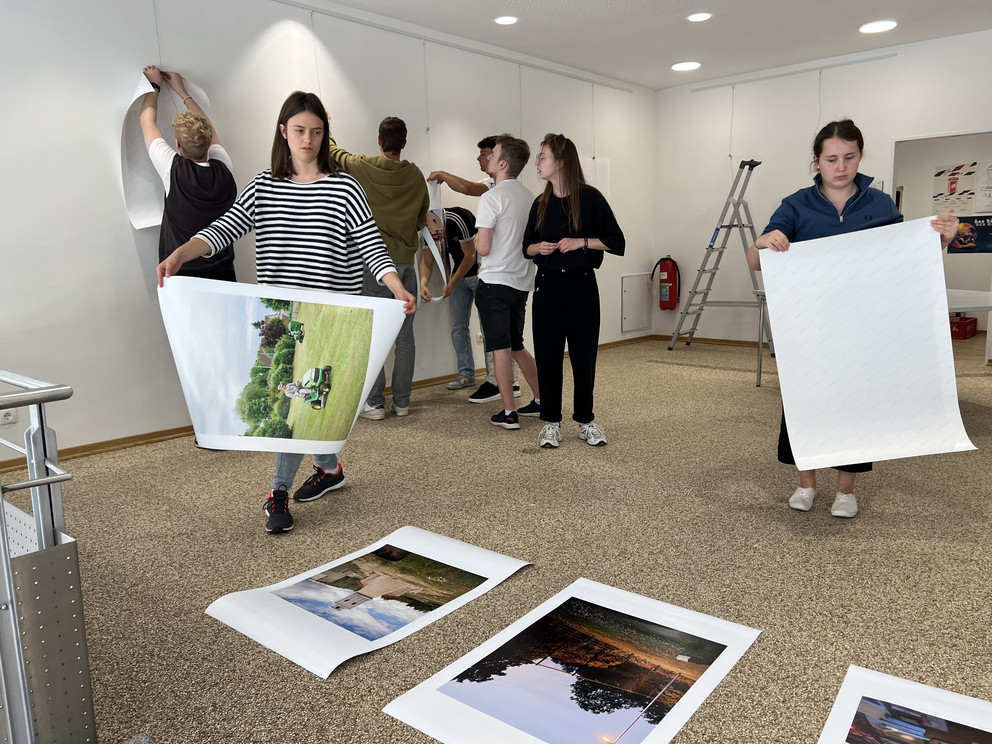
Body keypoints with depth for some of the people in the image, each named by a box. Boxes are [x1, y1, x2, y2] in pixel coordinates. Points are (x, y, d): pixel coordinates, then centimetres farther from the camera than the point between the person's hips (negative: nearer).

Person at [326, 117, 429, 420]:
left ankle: (374, 403, 5)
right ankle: (402, 401, 15)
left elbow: (335, 154, 16)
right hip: (406, 261, 3)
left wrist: (326, 136, 37)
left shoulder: (364, 167, -4)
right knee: (404, 336, 8)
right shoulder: (416, 175, 3)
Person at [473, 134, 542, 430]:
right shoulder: (530, 197, 9)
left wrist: (476, 240, 6)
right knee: (516, 347, 19)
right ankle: (542, 401, 24)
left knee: (500, 349, -1)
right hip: (522, 282, 7)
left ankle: (509, 413, 3)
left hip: (494, 282, -7)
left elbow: (483, 248, -17)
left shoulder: (491, 198, -13)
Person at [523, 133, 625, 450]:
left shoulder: (590, 198, -5)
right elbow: (527, 247, 17)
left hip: (581, 285, -3)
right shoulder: (541, 204, 9)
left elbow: (617, 242, -6)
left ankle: (585, 421, 19)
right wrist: (539, 247, -5)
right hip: (547, 285, 3)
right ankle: (551, 422, 16)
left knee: (583, 355, 3)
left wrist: (581, 242, -16)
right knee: (548, 354, 3)